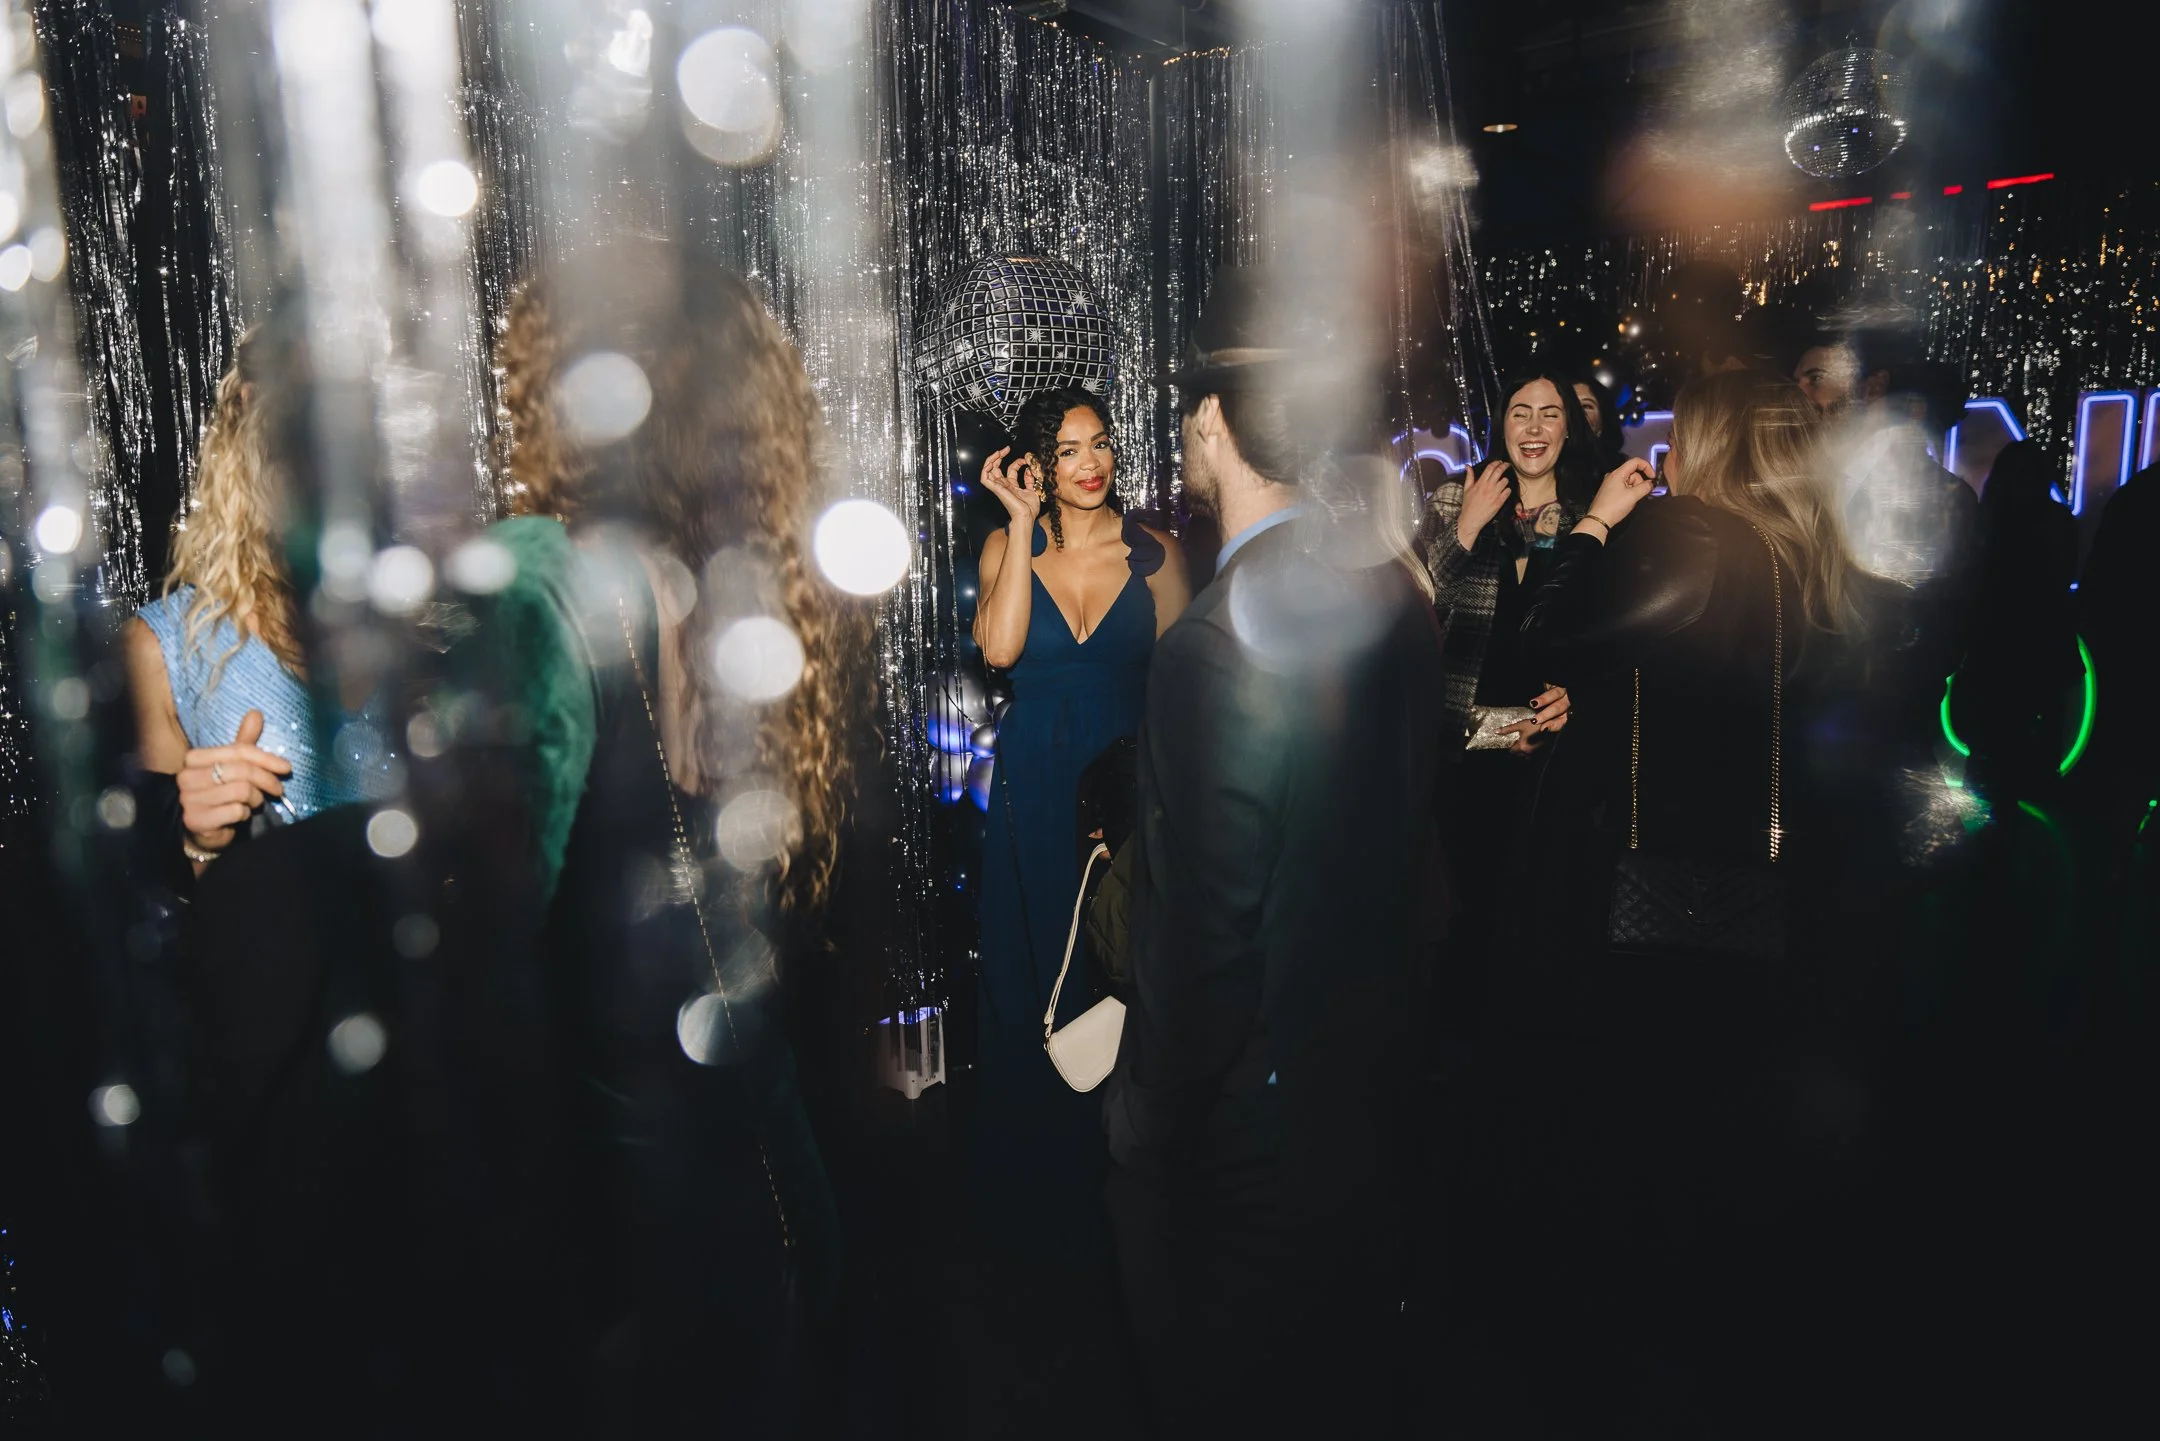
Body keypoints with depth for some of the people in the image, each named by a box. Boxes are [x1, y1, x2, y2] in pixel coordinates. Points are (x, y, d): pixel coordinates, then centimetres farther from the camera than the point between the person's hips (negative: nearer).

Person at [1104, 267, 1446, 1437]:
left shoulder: (1214, 646, -29)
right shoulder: (1395, 590, -5)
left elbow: (1202, 940, -25)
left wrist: (1150, 1120, -11)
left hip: (1243, 1125, -7)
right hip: (1371, 1079, 7)